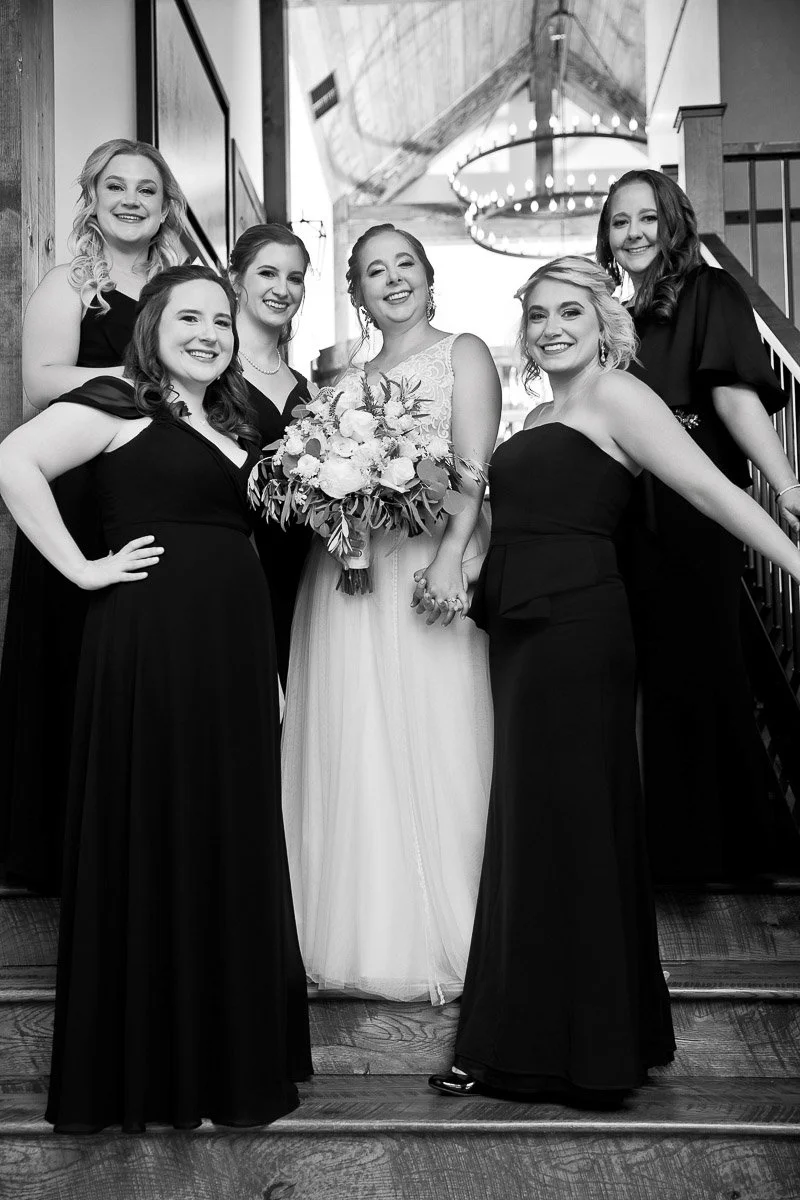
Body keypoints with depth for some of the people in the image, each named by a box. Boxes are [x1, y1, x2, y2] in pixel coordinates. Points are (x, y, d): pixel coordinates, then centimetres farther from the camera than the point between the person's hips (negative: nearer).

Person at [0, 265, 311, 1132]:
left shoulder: (234, 424, 19)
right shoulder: (118, 404, -3)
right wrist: (82, 566, -16)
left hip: (236, 646, 8)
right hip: (150, 641, -7)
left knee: (232, 844, 11)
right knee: (151, 840, 0)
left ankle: (230, 1056, 25)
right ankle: (145, 1071, 14)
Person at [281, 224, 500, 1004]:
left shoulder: (463, 354, 7)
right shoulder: (347, 381, 22)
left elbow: (474, 467, -6)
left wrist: (451, 554, -20)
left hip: (428, 566, -5)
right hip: (346, 574, 5)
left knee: (431, 742, -6)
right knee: (350, 748, 3)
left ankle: (436, 939, 3)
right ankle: (363, 930, 12)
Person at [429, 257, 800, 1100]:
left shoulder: (617, 397, -4)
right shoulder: (539, 418, 20)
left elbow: (709, 487, -14)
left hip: (577, 626, -8)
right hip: (520, 628, 8)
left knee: (564, 825, -2)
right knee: (528, 828, 11)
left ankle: (581, 1051, 10)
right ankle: (519, 1044, 21)